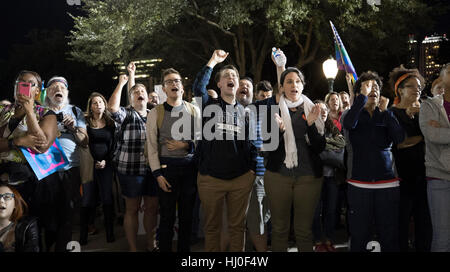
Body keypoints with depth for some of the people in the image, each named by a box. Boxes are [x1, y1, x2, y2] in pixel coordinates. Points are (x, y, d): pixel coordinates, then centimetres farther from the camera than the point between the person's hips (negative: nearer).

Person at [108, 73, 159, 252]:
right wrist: (121, 83, -8)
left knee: (152, 208, 12)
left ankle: (151, 244, 29)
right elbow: (112, 107, -19)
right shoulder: (126, 115, 2)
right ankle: (133, 248, 18)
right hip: (130, 170, -4)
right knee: (132, 209, 6)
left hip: (153, 169, 4)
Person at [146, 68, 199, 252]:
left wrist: (186, 145, -11)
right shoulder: (155, 113, 3)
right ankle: (164, 249, 19)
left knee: (187, 215, 10)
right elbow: (152, 146, 0)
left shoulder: (194, 111, 8)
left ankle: (184, 249, 25)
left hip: (190, 167, 2)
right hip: (167, 167, -2)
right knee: (167, 215, 4)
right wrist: (158, 174, -6)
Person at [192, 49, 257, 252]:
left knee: (237, 225, 11)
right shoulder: (209, 106, 4)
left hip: (241, 179, 2)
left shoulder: (245, 111, 10)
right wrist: (213, 61, -10)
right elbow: (198, 88, -16)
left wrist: (252, 168, 2)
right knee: (212, 226, 10)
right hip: (210, 178, -2)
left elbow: (251, 142, 12)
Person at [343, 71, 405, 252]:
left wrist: (385, 109, -5)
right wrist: (363, 96, -14)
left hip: (387, 184, 2)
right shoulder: (355, 115, 7)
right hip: (359, 185, -1)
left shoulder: (386, 115, 11)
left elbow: (400, 138, -6)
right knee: (359, 237, 3)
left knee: (390, 239, 5)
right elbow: (349, 124, -19)